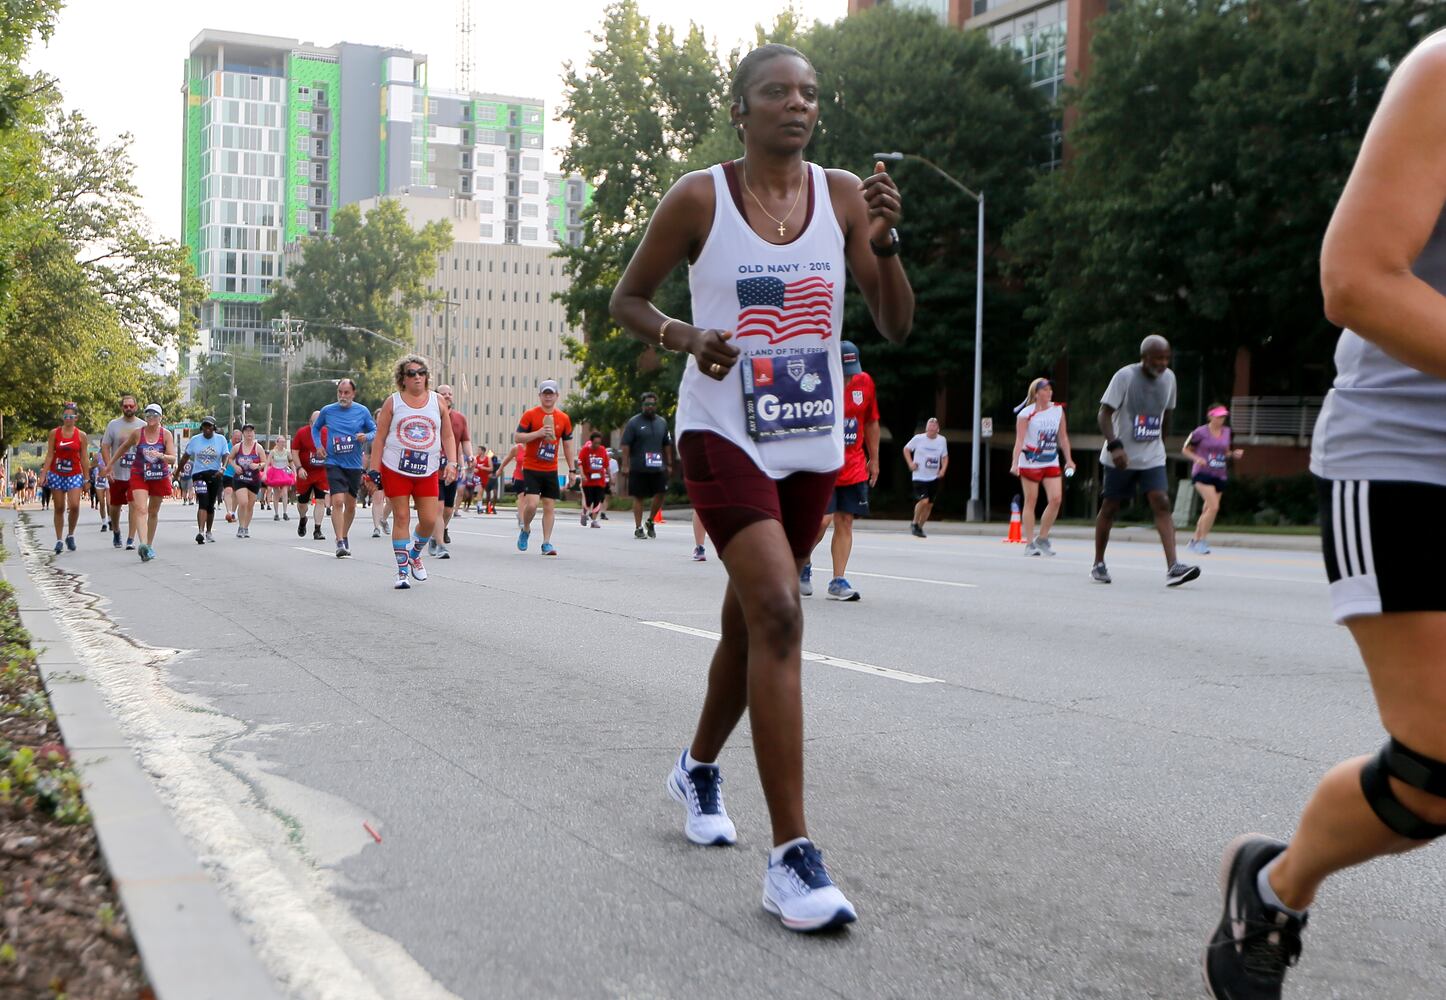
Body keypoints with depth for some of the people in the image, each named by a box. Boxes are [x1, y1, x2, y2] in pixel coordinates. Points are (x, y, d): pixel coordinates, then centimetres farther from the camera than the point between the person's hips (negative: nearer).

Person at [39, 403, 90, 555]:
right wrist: (44, 475, -6)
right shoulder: (54, 433, 1)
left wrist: (87, 479, 1)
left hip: (74, 475, -1)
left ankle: (70, 535, 6)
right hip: (56, 474, 1)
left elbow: (84, 458, 2)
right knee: (59, 508, 4)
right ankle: (59, 540, 10)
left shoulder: (81, 435, 0)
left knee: (74, 506, -15)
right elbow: (49, 455, 1)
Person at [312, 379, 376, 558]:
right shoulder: (327, 411, 0)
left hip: (354, 464, 2)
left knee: (350, 505, 11)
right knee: (338, 501, -16)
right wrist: (318, 445, 2)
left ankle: (344, 536, 31)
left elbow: (375, 431, 7)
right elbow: (315, 428, 17)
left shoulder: (362, 412, -1)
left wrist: (365, 436, -15)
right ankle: (340, 543, -15)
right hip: (334, 463, -2)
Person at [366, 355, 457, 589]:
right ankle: (402, 571, 6)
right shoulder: (393, 402, 3)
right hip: (395, 469, -2)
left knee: (429, 520, -1)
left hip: (428, 471, 2)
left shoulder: (438, 401, 8)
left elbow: (448, 436, 11)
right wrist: (374, 470, -2)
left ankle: (415, 555, 28)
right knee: (401, 518, -1)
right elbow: (379, 438, 3)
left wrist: (451, 462, -2)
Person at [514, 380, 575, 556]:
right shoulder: (530, 415, -3)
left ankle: (547, 543, 6)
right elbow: (517, 437, -6)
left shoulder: (563, 418, 7)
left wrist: (572, 470, 9)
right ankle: (525, 529, 15)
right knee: (531, 503, -14)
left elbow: (567, 446, 13)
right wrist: (539, 433, -19)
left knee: (550, 506, 1)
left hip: (551, 470, 3)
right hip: (531, 469, -3)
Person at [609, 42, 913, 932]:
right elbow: (628, 299, 4)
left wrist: (885, 242, -16)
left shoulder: (843, 195, 3)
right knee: (777, 614, -22)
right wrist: (683, 337, -15)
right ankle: (791, 857, -19)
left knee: (750, 620, 18)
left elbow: (898, 326, 1)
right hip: (725, 434, -5)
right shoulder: (700, 198, -6)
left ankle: (700, 767, 45)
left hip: (812, 442, 5)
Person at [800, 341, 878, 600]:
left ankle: (838, 582, 4)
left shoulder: (865, 383, 4)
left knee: (845, 521, 1)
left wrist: (874, 459, 17)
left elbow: (871, 423, 16)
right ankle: (803, 563, 16)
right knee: (823, 519, -12)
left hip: (854, 468, 4)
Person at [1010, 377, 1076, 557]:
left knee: (1056, 499, -8)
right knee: (1031, 502, 1)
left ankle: (1042, 538, 7)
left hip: (1051, 462, 4)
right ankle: (1029, 543, 7)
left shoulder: (1058, 410, 6)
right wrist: (1015, 463, -22)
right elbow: (1019, 440, -12)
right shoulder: (1026, 414, -8)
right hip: (1030, 462, -4)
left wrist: (1069, 460, 10)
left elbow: (1063, 437, 13)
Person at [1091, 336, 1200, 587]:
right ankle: (1098, 564, 21)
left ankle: (1172, 568, -20)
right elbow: (1104, 413, -16)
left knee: (1162, 504, -12)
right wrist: (1114, 446, -28)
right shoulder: (1125, 376, -13)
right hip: (1121, 458, -3)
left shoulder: (1169, 378, 3)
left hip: (1152, 457, 4)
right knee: (1110, 507, 6)